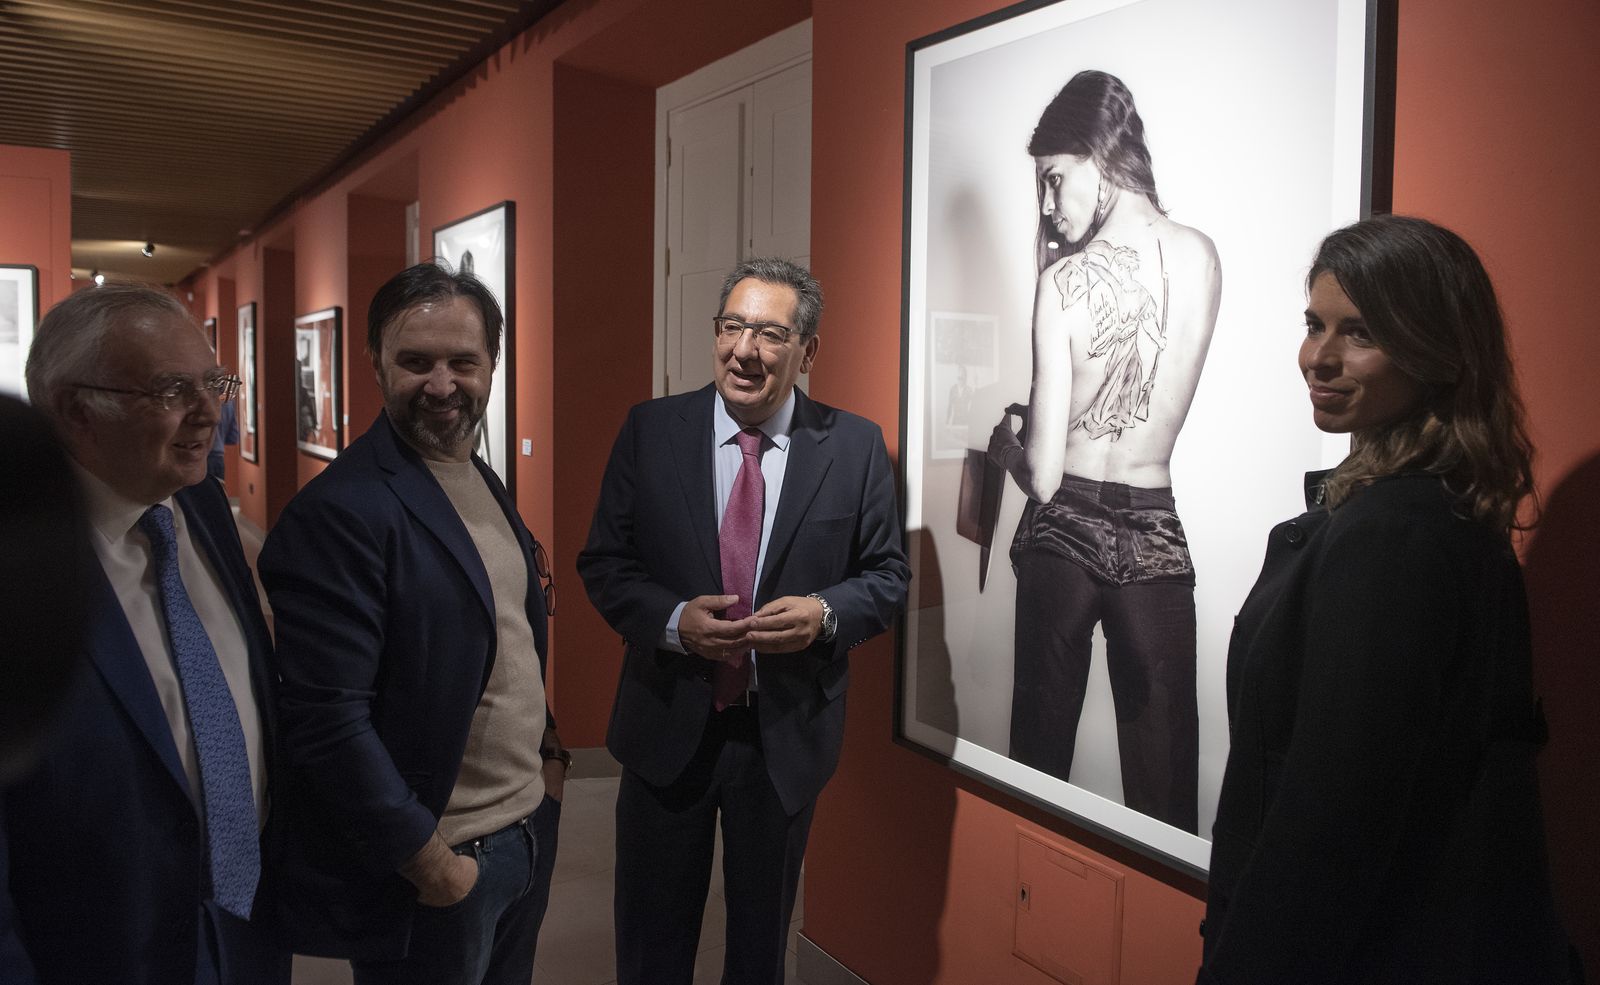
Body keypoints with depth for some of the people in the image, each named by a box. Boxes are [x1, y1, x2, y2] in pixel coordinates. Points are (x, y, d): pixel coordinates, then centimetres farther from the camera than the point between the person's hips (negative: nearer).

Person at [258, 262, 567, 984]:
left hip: (532, 831, 8)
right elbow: (326, 719, -23)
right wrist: (432, 864, -18)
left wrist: (548, 754, 7)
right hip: (426, 872, -7)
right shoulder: (336, 512, -20)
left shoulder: (486, 485, 7)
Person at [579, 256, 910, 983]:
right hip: (668, 729, 0)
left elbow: (888, 575, 0)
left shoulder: (856, 446, -5)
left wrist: (826, 614, -20)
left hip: (789, 734, 0)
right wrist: (672, 619, -20)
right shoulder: (650, 430, -5)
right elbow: (603, 563, -2)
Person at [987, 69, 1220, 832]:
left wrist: (1004, 446, 8)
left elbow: (1043, 474, -13)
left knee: (1041, 752, 12)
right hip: (1156, 531, 3)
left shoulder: (1066, 279, -14)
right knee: (1163, 780, 10)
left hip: (1065, 529, -3)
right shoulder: (1203, 257, -1)